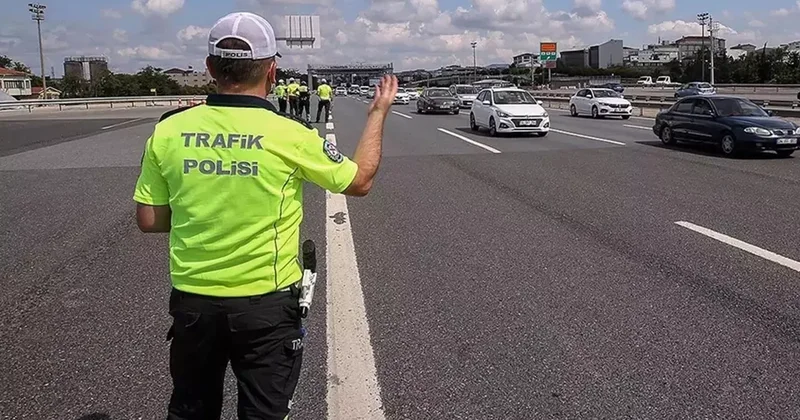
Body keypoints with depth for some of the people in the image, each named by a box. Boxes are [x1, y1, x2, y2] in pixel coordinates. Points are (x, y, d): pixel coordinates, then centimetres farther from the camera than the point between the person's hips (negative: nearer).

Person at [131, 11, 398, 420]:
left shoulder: (168, 130, -6)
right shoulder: (291, 135, -15)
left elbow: (148, 220, 1)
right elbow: (359, 181, 0)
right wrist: (378, 113, 12)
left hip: (192, 302, 3)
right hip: (266, 304, -3)